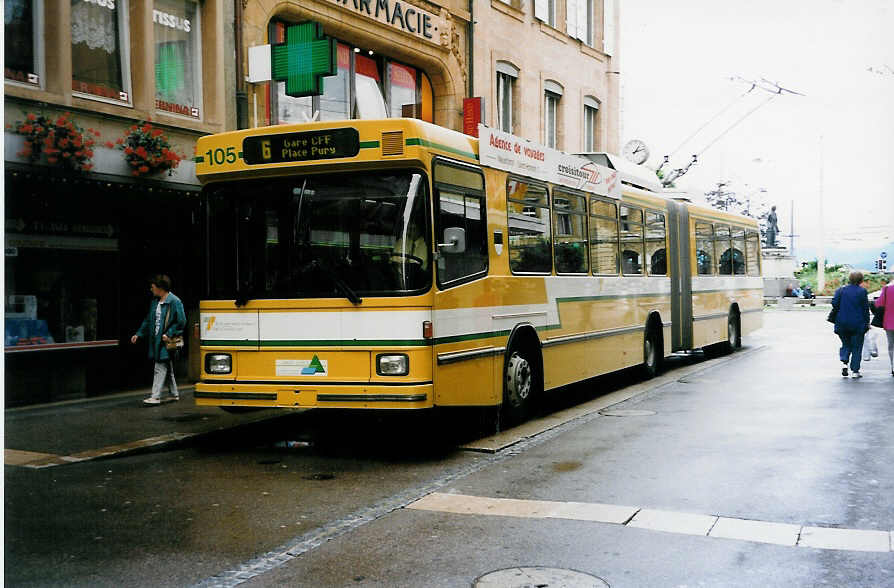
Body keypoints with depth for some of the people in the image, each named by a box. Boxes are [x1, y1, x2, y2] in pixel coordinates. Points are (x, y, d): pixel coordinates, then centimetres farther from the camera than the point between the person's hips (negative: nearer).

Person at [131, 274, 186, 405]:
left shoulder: (174, 302, -12)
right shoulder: (154, 301, 13)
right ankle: (174, 394, 25)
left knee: (160, 369, -10)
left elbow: (181, 322, -13)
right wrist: (138, 334, 16)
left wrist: (169, 334, -17)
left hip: (166, 341, -8)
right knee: (167, 369, 15)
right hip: (156, 340, 8)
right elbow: (148, 320, 21)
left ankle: (156, 397, -10)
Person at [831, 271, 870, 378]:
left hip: (842, 323, 2)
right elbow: (866, 308, -3)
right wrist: (867, 323, 5)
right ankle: (855, 370, 5)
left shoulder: (841, 290, 1)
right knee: (857, 347, 7)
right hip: (857, 324, -2)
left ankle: (844, 362, -7)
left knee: (846, 344, 17)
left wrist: (836, 316, 10)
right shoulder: (862, 291, -4)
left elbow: (834, 303, -5)